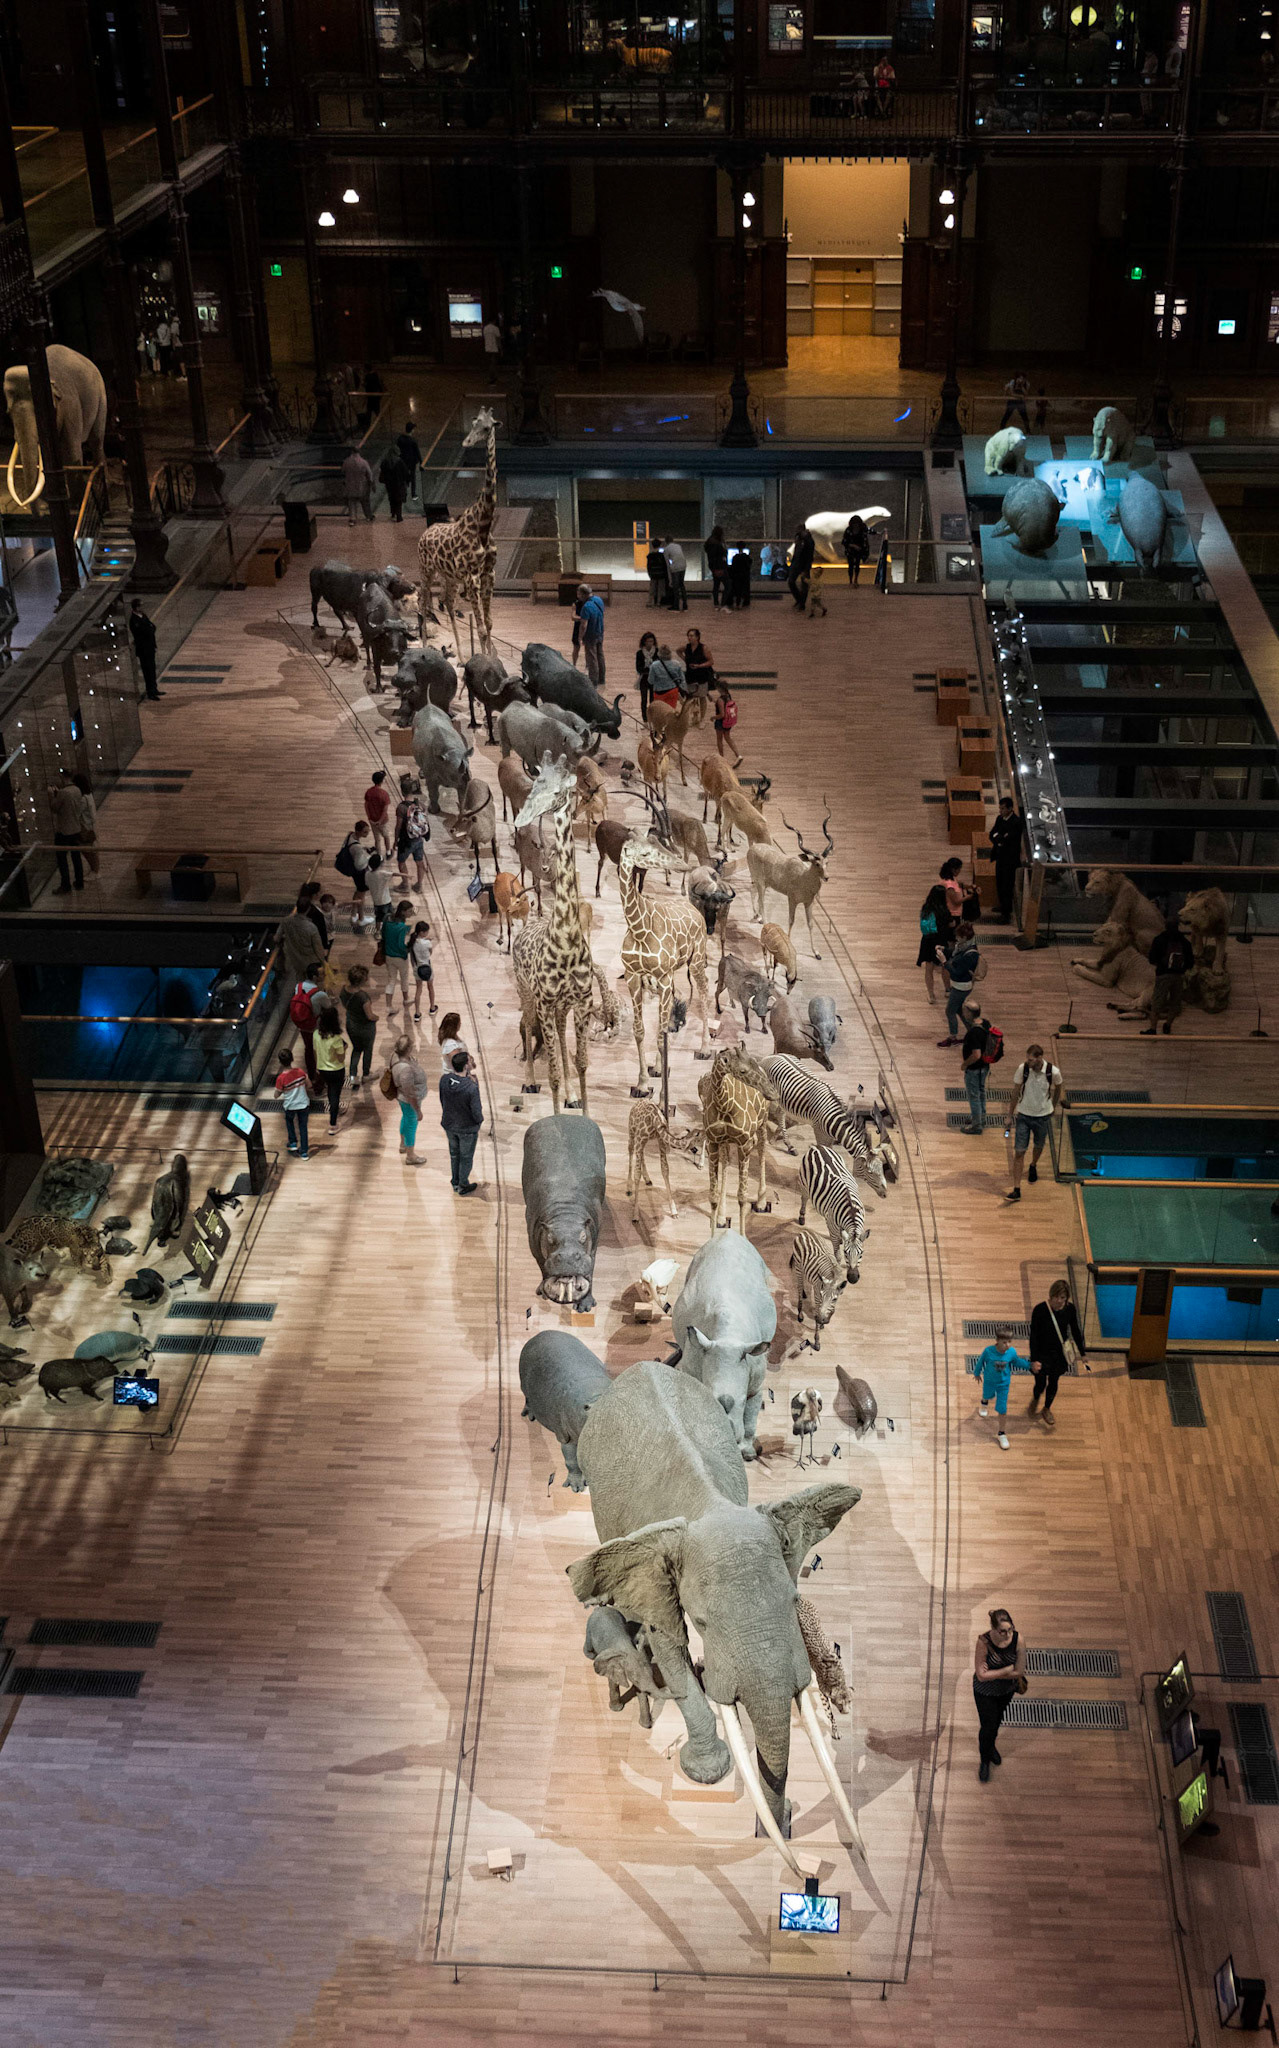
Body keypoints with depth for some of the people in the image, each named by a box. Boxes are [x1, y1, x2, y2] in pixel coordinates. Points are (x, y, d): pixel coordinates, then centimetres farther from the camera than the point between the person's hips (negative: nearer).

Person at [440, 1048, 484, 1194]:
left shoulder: (444, 1080, -20)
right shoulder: (472, 1088, -34)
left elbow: (442, 1101, -5)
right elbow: (476, 1112, -22)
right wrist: (480, 1119, -1)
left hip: (449, 1125, 4)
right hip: (467, 1128, -4)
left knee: (454, 1153, 26)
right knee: (466, 1156, 19)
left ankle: (455, 1183, 43)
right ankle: (463, 1186, 36)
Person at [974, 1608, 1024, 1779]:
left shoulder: (1017, 1639, -26)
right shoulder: (984, 1642, -34)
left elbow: (1019, 1671, -21)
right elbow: (981, 1675, -30)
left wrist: (993, 1673, -26)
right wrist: (1008, 1670, -27)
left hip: (1006, 1689, 3)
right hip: (985, 1692, -3)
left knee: (997, 1720, 29)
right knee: (987, 1726, 10)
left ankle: (991, 1745, 59)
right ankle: (985, 1761, 39)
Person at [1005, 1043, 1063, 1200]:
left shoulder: (1053, 1072, -19)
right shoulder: (1023, 1069, -18)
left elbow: (1058, 1087, 4)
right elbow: (1016, 1090, -2)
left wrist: (1053, 1107, 16)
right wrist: (1013, 1110, 5)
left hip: (1043, 1115, 1)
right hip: (1024, 1115, -1)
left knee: (1039, 1146, 24)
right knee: (1019, 1152, -6)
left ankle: (1033, 1166, 58)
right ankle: (1016, 1189, -4)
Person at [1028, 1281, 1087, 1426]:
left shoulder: (1069, 1309, -13)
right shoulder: (1040, 1310, -24)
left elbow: (1075, 1331, 2)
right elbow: (1033, 1336, -18)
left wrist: (1082, 1352, 10)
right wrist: (1034, 1360, -18)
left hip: (1059, 1354, 3)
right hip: (1042, 1354, -3)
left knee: (1053, 1383, 18)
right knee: (1040, 1384, 9)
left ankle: (1047, 1409, 44)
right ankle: (1035, 1399, 46)